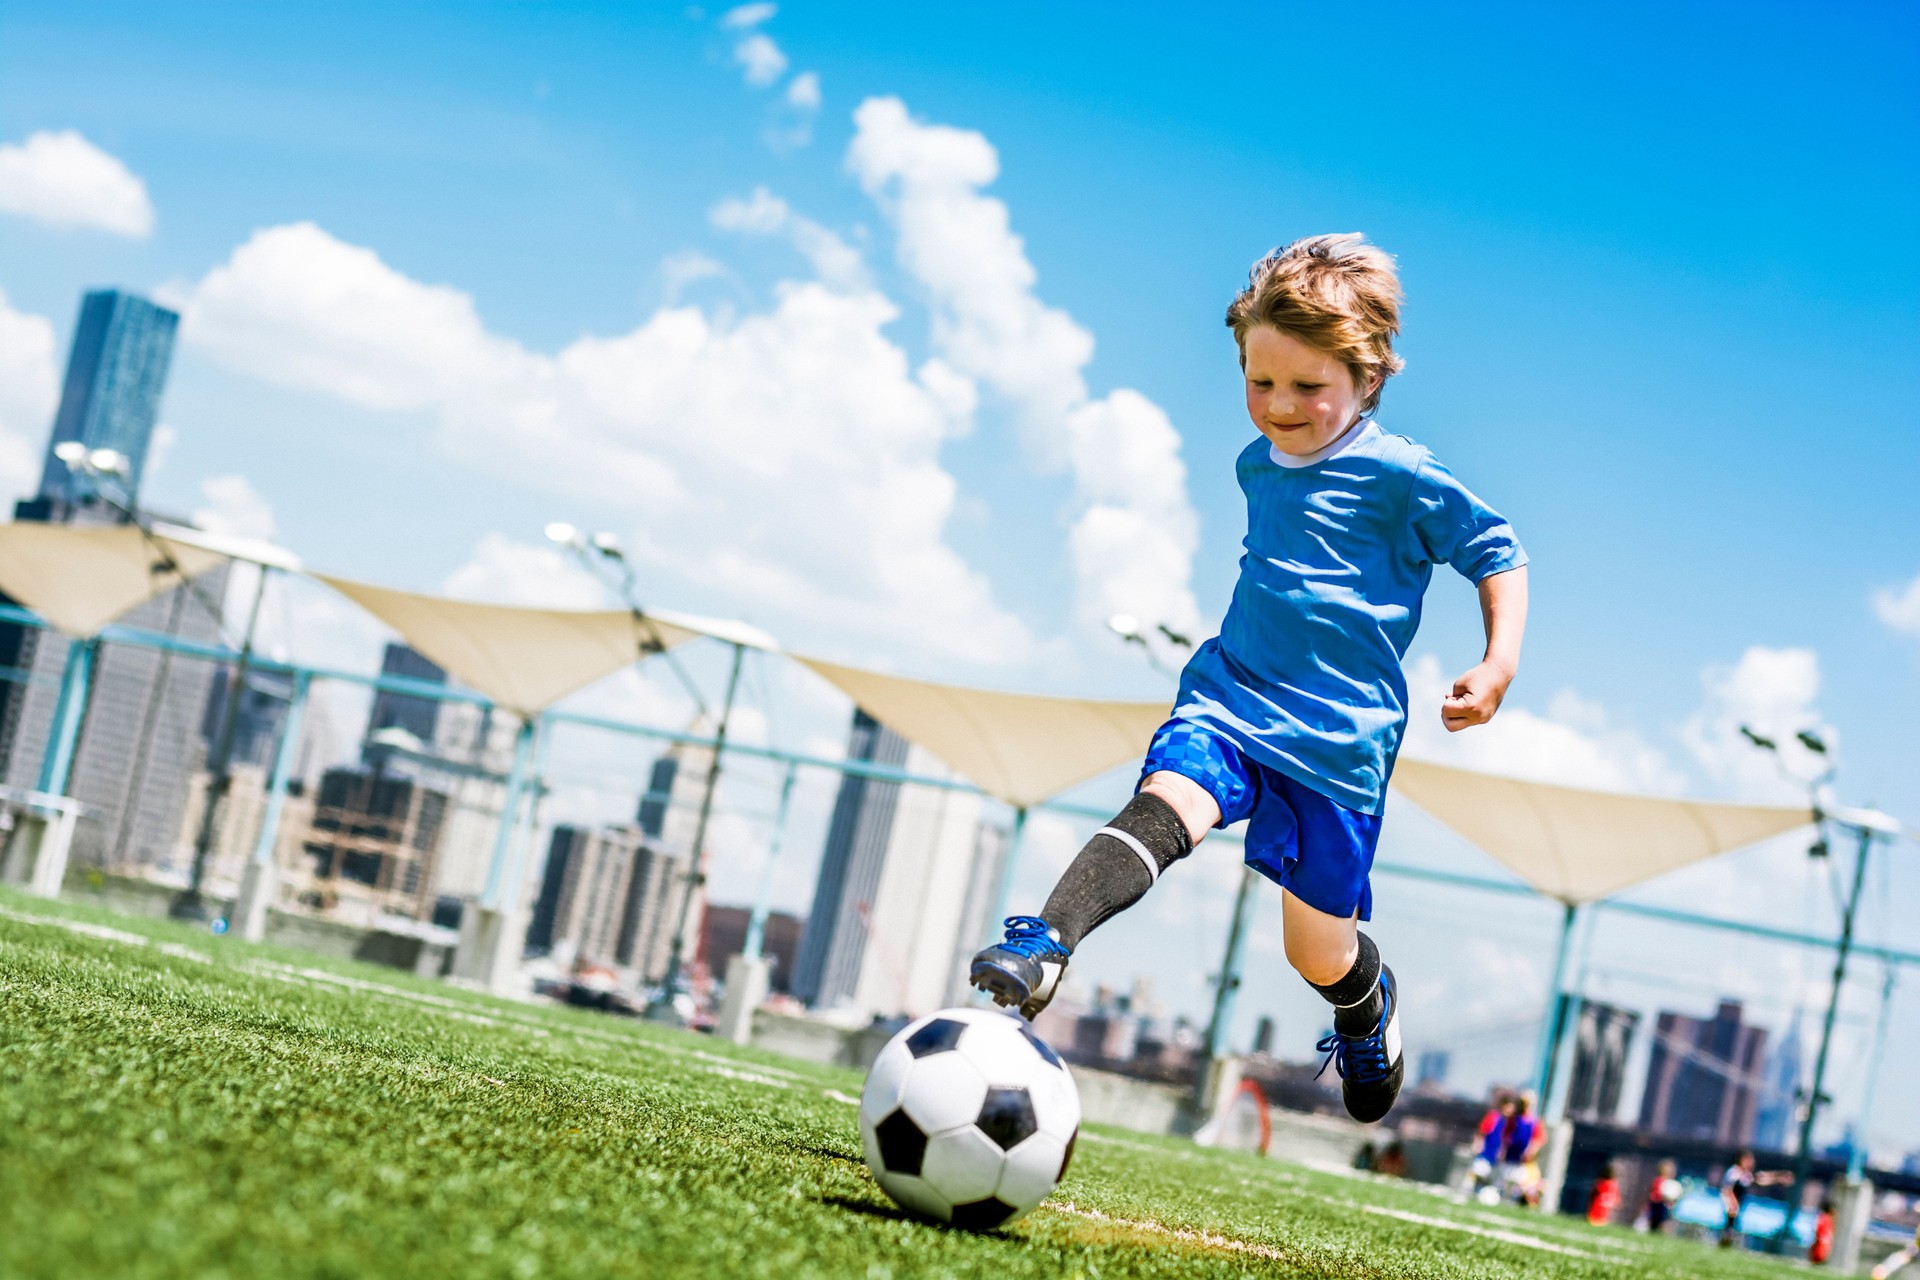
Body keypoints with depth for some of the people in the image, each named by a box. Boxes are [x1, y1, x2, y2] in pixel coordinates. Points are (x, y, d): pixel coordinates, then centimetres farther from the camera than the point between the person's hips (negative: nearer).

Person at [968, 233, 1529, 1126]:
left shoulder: (1401, 478, -9)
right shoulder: (1257, 466, 9)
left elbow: (1497, 553, 0)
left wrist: (1499, 664, -9)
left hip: (1341, 736, -3)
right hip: (1229, 696, 3)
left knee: (1319, 951, 6)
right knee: (1164, 807, -30)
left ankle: (1371, 1011, 41)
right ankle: (1043, 950, -45)